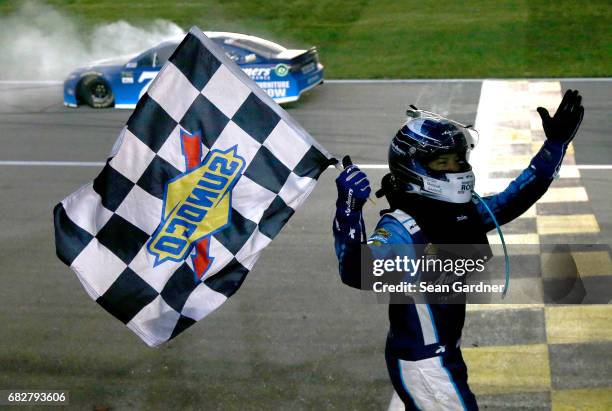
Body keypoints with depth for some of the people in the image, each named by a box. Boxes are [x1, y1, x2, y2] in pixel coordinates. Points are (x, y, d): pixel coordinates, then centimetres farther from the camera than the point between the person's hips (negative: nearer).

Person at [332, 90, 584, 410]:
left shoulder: (463, 212, -1)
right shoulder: (402, 228, -26)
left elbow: (514, 199, 11)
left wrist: (556, 144, 10)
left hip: (447, 354, 9)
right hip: (421, 367, -9)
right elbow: (357, 273, -43)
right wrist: (349, 210, -56)